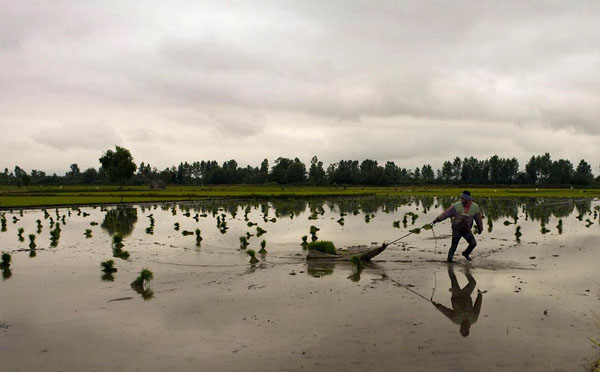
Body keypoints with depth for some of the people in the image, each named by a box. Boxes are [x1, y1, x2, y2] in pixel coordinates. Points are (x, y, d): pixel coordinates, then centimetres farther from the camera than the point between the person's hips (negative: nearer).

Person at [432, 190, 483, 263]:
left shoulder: (475, 207, -9)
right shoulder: (457, 205, -13)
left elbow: (478, 219, 5)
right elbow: (447, 212, -13)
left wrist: (480, 229, 17)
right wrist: (437, 219, -19)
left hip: (467, 231, 2)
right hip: (457, 230, -2)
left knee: (473, 243, -8)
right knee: (454, 246, -3)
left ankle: (466, 253, 21)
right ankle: (449, 259, 19)